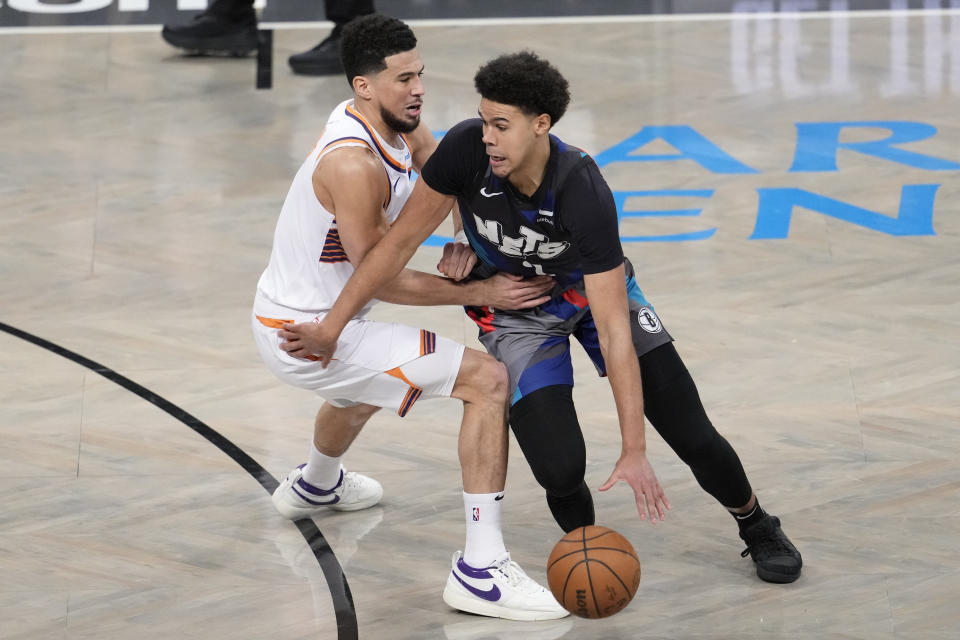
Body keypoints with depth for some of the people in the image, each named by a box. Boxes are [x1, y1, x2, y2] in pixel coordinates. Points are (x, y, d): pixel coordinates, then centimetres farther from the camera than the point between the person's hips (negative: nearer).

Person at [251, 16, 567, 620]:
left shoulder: (403, 125, -1)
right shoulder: (354, 164, -28)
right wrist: (482, 293, -17)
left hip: (288, 316, 10)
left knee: (366, 383, 43)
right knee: (488, 379, -16)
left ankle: (315, 486, 75)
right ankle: (480, 571, -19)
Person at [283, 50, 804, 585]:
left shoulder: (585, 194, -37)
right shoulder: (466, 149, -31)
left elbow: (613, 333, -37)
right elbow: (403, 241, -16)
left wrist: (634, 452, -38)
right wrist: (333, 325, -15)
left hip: (596, 291, -1)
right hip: (518, 312, 1)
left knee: (693, 436, -2)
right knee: (561, 468, -18)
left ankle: (759, 529, 29)